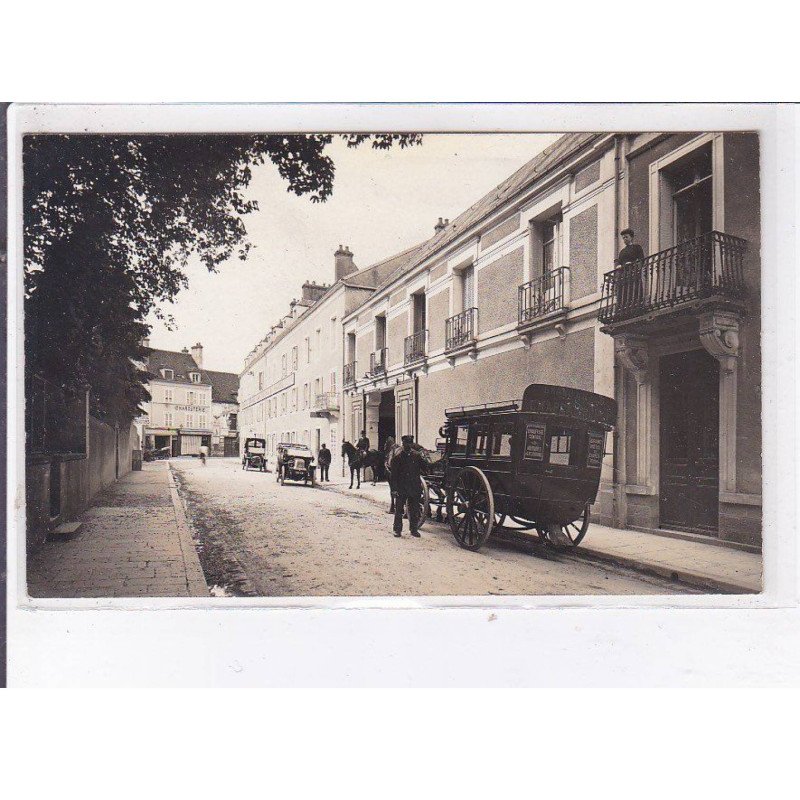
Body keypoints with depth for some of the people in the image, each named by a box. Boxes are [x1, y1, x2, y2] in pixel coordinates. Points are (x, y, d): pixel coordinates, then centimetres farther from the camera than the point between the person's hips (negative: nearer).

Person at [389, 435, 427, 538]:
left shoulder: (417, 456, 5)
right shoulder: (397, 457, -2)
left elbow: (424, 468, 13)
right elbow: (394, 475, -4)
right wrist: (394, 488, -10)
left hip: (414, 488, 2)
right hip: (401, 489, -2)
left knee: (414, 510, 8)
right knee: (399, 510, 4)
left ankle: (414, 529, 20)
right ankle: (397, 529, 14)